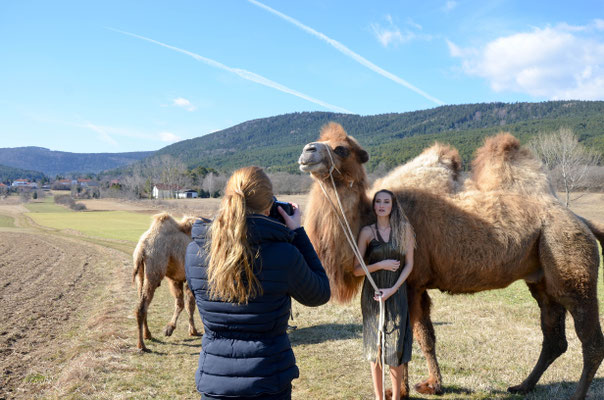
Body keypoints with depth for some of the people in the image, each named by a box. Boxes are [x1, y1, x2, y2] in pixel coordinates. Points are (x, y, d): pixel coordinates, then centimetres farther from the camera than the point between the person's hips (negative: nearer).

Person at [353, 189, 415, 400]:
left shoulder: (404, 229, 1)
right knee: (375, 348, 7)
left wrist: (392, 289, -11)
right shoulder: (367, 232, -1)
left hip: (397, 294, 0)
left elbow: (409, 264, 0)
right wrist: (382, 265, -15)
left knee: (397, 346, 2)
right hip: (372, 295, 0)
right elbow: (357, 269, -3)